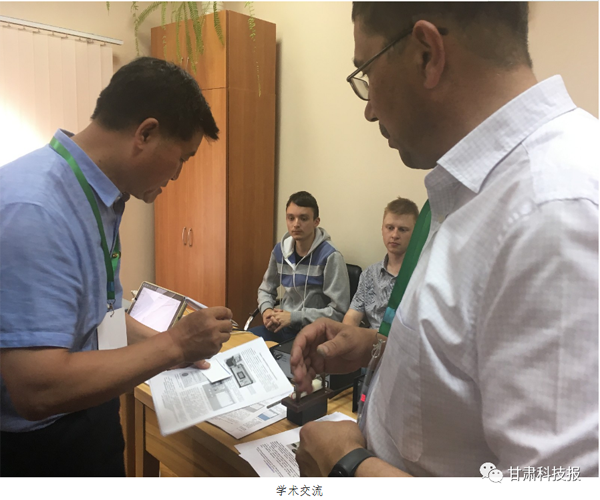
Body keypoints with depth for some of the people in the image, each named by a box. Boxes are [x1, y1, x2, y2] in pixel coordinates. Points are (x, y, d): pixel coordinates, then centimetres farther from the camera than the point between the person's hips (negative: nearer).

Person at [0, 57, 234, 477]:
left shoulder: (101, 198, 0)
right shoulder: (34, 210, -29)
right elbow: (37, 390, -32)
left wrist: (162, 342, 8)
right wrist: (173, 345, -24)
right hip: (38, 449, -8)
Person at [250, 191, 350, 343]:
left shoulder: (330, 257, -16)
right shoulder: (280, 250, 3)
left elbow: (339, 312, -17)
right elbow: (266, 289, 18)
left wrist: (294, 317, -21)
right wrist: (266, 310, -4)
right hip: (282, 326, 6)